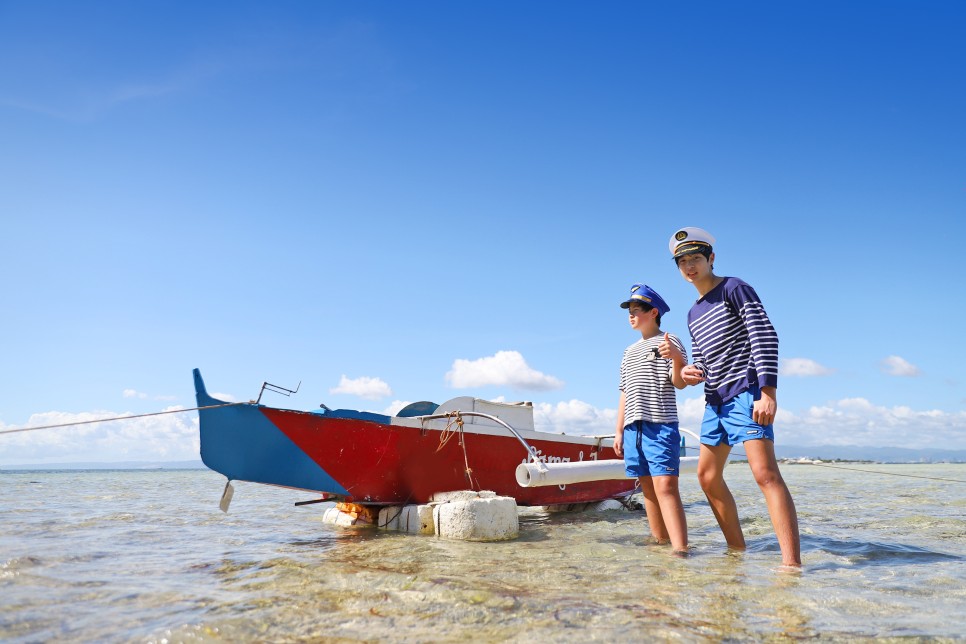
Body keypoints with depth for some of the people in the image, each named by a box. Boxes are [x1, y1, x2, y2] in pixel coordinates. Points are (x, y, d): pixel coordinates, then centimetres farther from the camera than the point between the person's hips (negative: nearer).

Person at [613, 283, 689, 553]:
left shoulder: (668, 342, 2)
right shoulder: (629, 352, 22)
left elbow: (680, 383, -9)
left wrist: (677, 358, -29)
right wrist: (619, 431, 18)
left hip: (661, 425, -7)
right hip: (633, 427, 7)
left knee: (665, 485, -18)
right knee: (648, 488, 8)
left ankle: (681, 549, -21)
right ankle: (660, 541, 15)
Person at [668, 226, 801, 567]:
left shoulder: (734, 289, -4)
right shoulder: (693, 313, 18)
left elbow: (765, 337, -14)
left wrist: (768, 391, -22)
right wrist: (691, 372, -1)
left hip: (746, 394, -9)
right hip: (715, 400, 9)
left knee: (765, 472, -19)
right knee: (707, 475, 11)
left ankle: (792, 563, -20)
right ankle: (737, 548, 21)